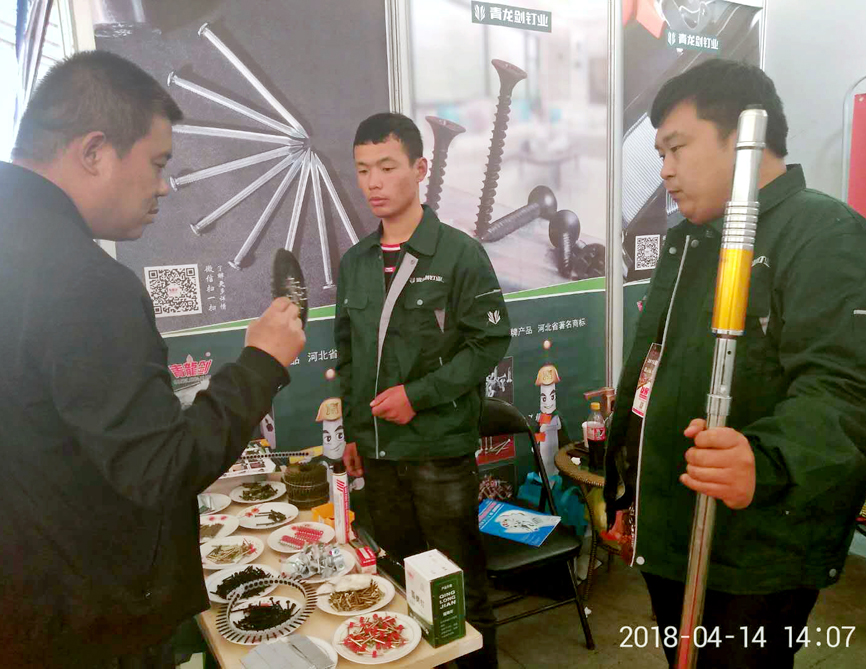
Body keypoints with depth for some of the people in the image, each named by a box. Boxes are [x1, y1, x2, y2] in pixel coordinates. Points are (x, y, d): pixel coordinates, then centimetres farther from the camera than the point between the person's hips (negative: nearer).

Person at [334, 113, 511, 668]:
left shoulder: (459, 254, -9)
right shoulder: (355, 263, 8)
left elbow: (490, 342, -11)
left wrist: (419, 395, -17)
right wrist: (353, 432, 12)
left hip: (442, 449, -5)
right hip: (377, 451, 5)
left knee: (460, 583, 8)